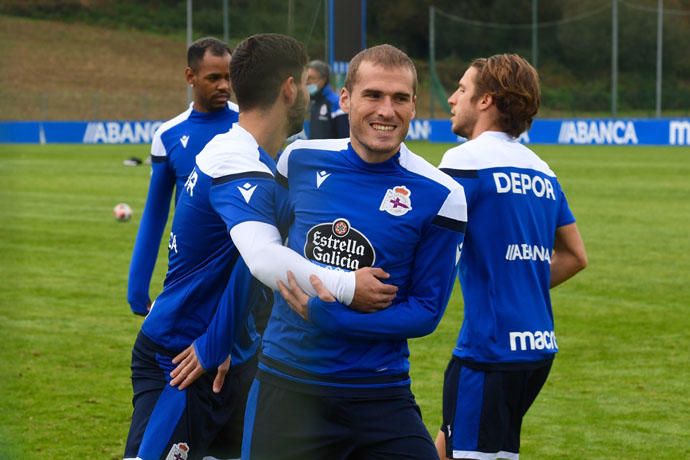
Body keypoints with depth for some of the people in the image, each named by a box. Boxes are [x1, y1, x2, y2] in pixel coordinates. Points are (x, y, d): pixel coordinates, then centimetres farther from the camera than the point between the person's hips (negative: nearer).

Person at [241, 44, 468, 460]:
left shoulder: (438, 196, -8)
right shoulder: (301, 160, 1)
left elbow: (427, 311, -6)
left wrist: (330, 316, -18)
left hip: (381, 396, -2)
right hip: (285, 385, 2)